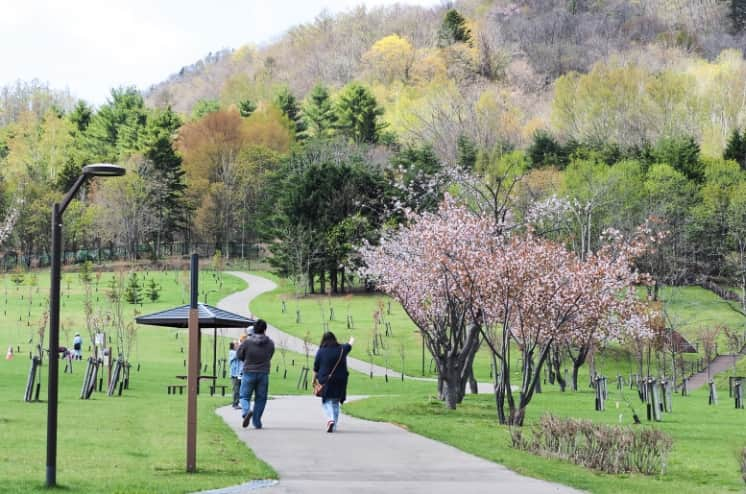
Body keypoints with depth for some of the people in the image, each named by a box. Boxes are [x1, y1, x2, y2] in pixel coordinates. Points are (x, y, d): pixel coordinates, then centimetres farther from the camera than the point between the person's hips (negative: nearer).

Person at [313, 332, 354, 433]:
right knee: (335, 403, 15)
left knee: (326, 402, 5)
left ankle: (330, 419, -21)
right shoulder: (341, 349, 1)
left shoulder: (321, 351, -7)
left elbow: (316, 368, -3)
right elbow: (349, 345, 25)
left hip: (325, 381, -3)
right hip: (339, 382, 3)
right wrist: (352, 340, 47)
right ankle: (334, 426, 15)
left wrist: (314, 379, 11)